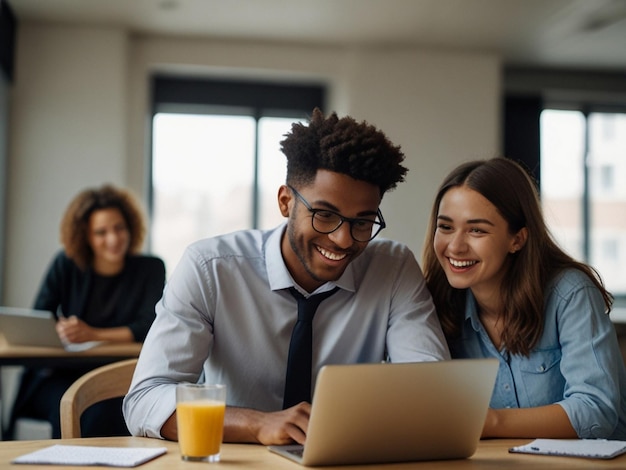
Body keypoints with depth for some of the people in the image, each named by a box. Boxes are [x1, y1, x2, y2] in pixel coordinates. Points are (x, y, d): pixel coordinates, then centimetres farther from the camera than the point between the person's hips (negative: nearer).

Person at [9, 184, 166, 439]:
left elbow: (148, 328, -8)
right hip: (62, 376, 2)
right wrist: (58, 331, -21)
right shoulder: (65, 265, 8)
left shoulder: (150, 269, 3)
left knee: (102, 410, -32)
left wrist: (94, 334, -20)